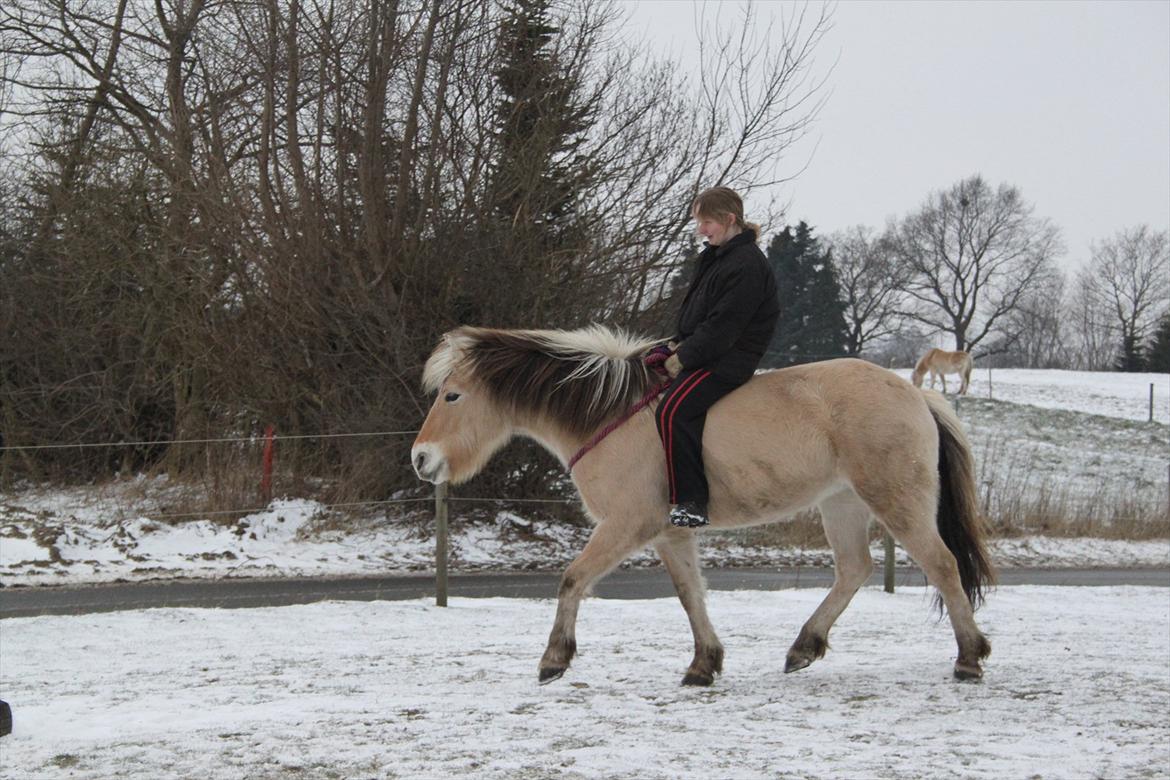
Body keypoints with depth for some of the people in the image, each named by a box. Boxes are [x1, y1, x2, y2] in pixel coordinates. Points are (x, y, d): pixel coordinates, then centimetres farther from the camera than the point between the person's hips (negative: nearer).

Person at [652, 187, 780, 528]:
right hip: (701, 353, 11)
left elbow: (722, 326, -22)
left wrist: (685, 357, -19)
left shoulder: (746, 265, -17)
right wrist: (678, 343, 6)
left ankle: (690, 502, -27)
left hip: (728, 361, -11)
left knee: (673, 411, -28)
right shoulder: (716, 256, 15)